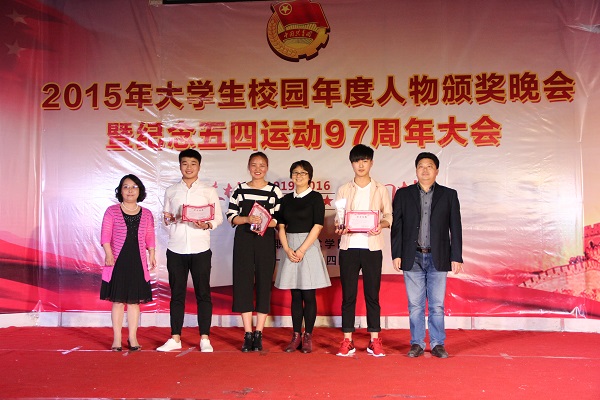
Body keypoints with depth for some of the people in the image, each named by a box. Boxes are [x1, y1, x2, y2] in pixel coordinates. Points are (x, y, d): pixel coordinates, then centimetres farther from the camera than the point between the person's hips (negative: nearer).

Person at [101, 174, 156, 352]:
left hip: (138, 262, 2)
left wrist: (152, 255, 1)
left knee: (135, 301, 7)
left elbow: (150, 237, 10)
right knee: (118, 300, 3)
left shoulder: (146, 214, 9)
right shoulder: (112, 211, 1)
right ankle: (117, 339, 12)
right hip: (118, 261, -2)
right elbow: (105, 235, -4)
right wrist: (109, 253, -15)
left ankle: (133, 338, 16)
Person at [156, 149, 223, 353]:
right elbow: (165, 217, 14)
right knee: (177, 294, 6)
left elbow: (218, 217, 4)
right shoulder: (171, 191, 11)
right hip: (176, 249, 2)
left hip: (200, 249, -2)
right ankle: (175, 338, 15)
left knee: (203, 293, 1)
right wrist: (168, 219, -8)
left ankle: (205, 339, 8)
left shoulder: (209, 191, 6)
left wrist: (207, 225, -16)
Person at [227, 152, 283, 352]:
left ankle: (258, 334, 10)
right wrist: (247, 219, -14)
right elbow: (230, 216, 3)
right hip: (243, 241, 1)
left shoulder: (274, 191, 4)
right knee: (243, 284, 0)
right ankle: (248, 334, 9)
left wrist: (266, 222, -17)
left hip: (265, 240, -1)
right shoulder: (240, 189, 7)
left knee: (264, 284, 1)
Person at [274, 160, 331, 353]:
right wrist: (287, 249, -7)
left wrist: (302, 250, -13)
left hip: (309, 246, -4)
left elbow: (318, 226, -8)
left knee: (308, 294, -2)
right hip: (289, 248, 4)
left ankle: (308, 337, 7)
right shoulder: (286, 199, 12)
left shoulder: (315, 197, 0)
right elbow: (281, 226, 8)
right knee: (295, 295, 7)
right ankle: (296, 336, 13)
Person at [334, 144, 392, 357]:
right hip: (348, 246, 1)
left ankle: (374, 340, 10)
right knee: (348, 294, 2)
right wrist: (339, 226, -12)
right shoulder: (343, 190, 11)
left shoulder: (380, 189, 9)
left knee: (372, 294, 2)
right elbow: (338, 218, 10)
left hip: (372, 246, -1)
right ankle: (347, 340, 8)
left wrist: (380, 225, -14)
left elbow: (389, 217, 7)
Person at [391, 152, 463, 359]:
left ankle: (437, 344, 15)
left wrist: (456, 257, 0)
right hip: (412, 258, 0)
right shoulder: (403, 194, 8)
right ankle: (417, 344, 16)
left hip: (438, 258, 0)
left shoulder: (449, 195, 7)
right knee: (415, 305, 6)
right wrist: (396, 254, -2)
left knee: (437, 305, 4)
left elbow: (455, 228, 5)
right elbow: (397, 226, 5)